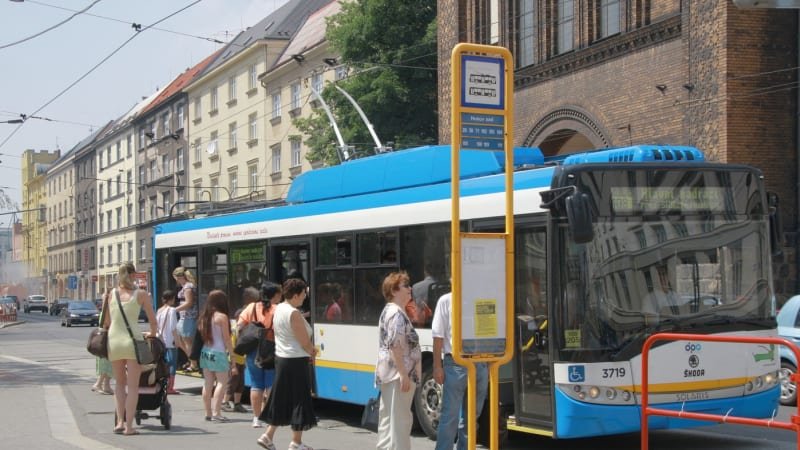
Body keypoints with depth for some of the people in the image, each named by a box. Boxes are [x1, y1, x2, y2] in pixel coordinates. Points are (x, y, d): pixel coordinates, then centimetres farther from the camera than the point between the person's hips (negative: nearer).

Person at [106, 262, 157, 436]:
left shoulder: (111, 294, 9)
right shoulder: (141, 294, 1)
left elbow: (106, 322, 12)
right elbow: (153, 321, 4)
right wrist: (152, 334, 23)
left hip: (113, 341, 3)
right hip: (132, 340, -3)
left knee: (120, 383, 17)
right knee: (133, 386, 3)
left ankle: (120, 421, 4)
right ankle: (129, 426, -2)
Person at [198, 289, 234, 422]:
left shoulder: (204, 316, 8)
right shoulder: (221, 317, -9)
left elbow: (201, 335, 10)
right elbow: (226, 339, -7)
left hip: (205, 352, 6)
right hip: (218, 353, -6)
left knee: (208, 383, 9)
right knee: (222, 382, -2)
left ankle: (208, 413, 12)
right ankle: (216, 413, -10)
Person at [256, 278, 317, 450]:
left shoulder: (278, 308, 6)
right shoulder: (294, 314, -20)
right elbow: (305, 342, -18)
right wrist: (313, 352, 4)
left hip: (281, 358, 9)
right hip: (295, 361, -9)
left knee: (281, 398, 16)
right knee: (299, 400, 2)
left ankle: (268, 436, 17)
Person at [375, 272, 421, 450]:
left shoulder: (390, 311, 18)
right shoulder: (397, 314, -15)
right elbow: (395, 347, -22)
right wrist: (404, 374, -24)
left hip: (389, 374, 11)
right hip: (398, 374, -11)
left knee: (388, 416, 15)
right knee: (399, 418, -9)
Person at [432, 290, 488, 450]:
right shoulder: (446, 301, -1)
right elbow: (438, 336, -3)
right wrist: (437, 366, -8)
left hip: (480, 364, 5)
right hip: (455, 364, -5)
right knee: (450, 415, -5)